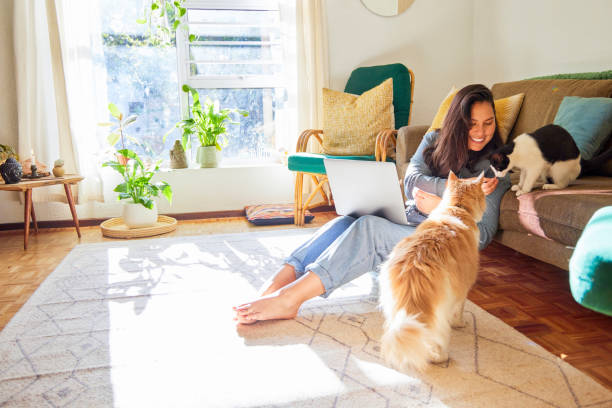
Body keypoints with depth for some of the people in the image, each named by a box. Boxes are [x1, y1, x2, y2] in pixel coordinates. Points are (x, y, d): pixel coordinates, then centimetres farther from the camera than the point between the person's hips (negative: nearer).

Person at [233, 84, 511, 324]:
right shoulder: (434, 141, 14)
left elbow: (485, 234, -1)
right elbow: (411, 181, -4)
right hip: (407, 224, 5)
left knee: (369, 228, -33)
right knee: (347, 221, -27)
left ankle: (289, 298, -39)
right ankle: (274, 285, -37)